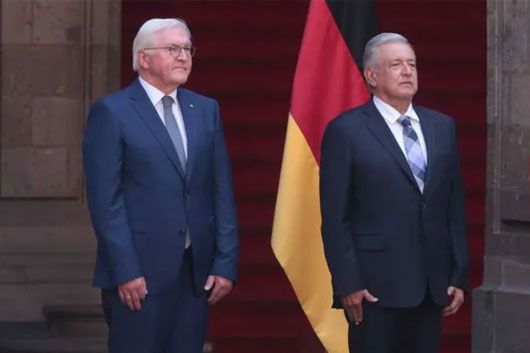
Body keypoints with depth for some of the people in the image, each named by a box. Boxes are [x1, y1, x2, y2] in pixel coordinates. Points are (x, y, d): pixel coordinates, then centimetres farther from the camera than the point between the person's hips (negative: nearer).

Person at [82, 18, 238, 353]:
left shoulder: (206, 110, 12)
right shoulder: (111, 112, -4)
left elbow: (222, 190, 10)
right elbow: (105, 199, -9)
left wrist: (225, 263, 2)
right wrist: (125, 271, -15)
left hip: (196, 271, 5)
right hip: (139, 272, -5)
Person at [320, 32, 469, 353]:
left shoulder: (442, 127, 12)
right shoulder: (346, 131, -3)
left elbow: (455, 206, 13)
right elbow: (335, 218, -6)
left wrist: (459, 277, 8)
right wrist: (347, 284, -11)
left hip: (432, 284, 5)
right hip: (376, 284, -5)